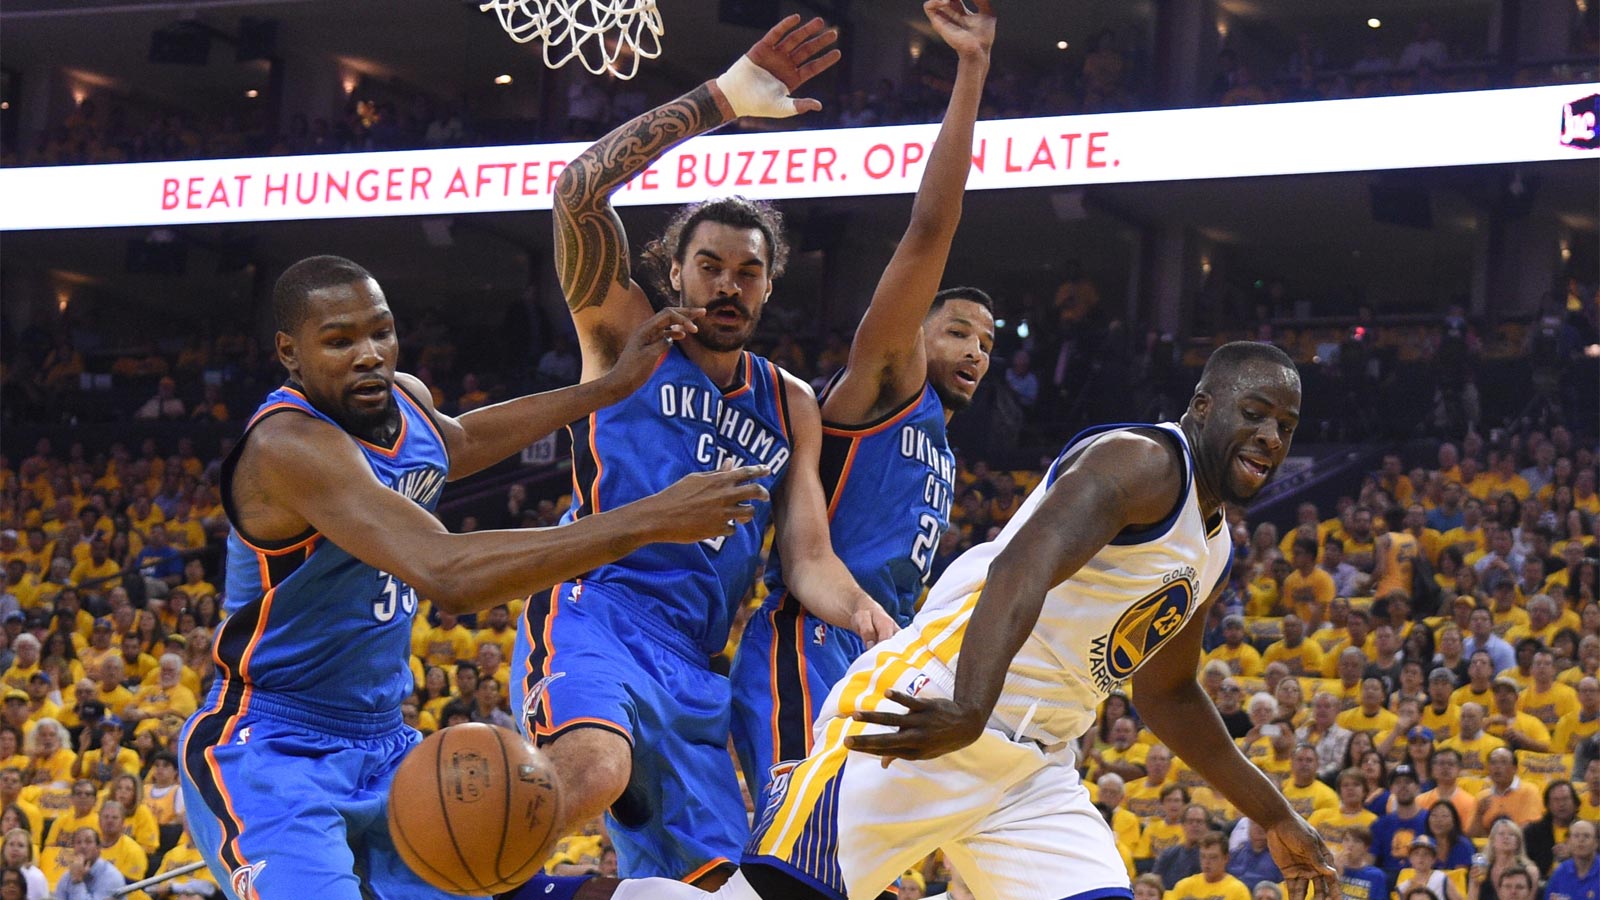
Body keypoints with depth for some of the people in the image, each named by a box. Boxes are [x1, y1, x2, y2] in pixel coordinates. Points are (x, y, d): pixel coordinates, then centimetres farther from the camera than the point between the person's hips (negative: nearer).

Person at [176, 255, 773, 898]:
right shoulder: (289, 444, -27)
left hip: (383, 745, 9)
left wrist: (609, 389, 23)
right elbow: (448, 575, -40)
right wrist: (651, 520, -39)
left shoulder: (405, 399, 1)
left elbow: (454, 444, 29)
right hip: (271, 752, -9)